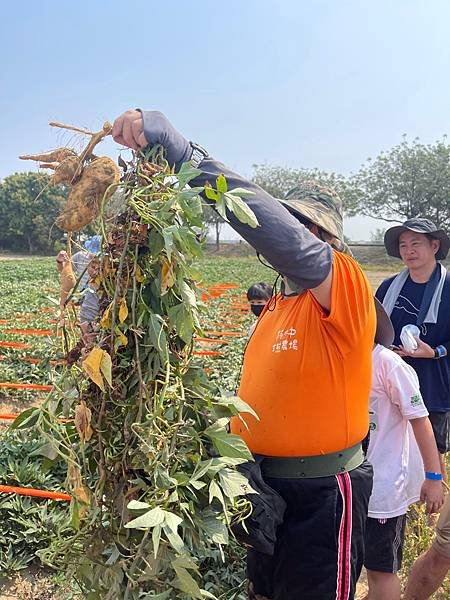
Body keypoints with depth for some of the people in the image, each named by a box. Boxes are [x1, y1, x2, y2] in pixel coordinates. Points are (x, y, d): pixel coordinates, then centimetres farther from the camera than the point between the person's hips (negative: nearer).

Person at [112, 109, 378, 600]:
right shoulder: (274, 309, 9)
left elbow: (259, 215, -33)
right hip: (267, 488, 8)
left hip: (322, 497, -8)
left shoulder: (345, 286, -19)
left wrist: (176, 145, -35)